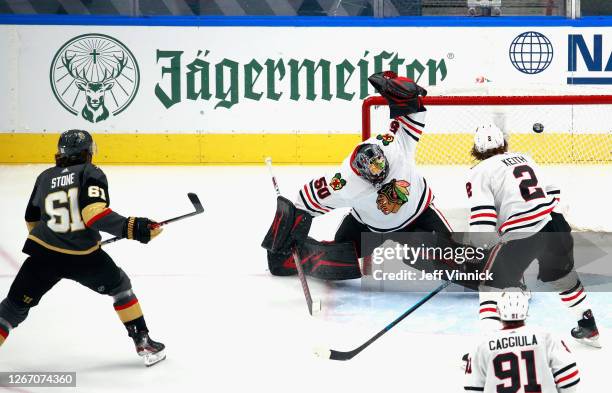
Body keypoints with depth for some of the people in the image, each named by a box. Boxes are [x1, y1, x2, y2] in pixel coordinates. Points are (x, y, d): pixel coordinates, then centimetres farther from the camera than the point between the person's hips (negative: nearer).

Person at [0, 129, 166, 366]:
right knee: (120, 287, 24)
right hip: (84, 258, -2)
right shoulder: (91, 174, -4)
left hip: (43, 256, 2)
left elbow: (32, 220, 19)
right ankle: (143, 343, 25)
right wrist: (133, 228, -20)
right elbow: (94, 214, -20)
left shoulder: (45, 178, 9)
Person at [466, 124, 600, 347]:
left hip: (521, 235, -6)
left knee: (491, 285, 7)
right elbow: (552, 193, 27)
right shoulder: (524, 158, 24)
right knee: (562, 276, 30)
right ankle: (589, 328, 43)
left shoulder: (479, 173, 4)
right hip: (556, 225, 6)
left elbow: (481, 219, -7)